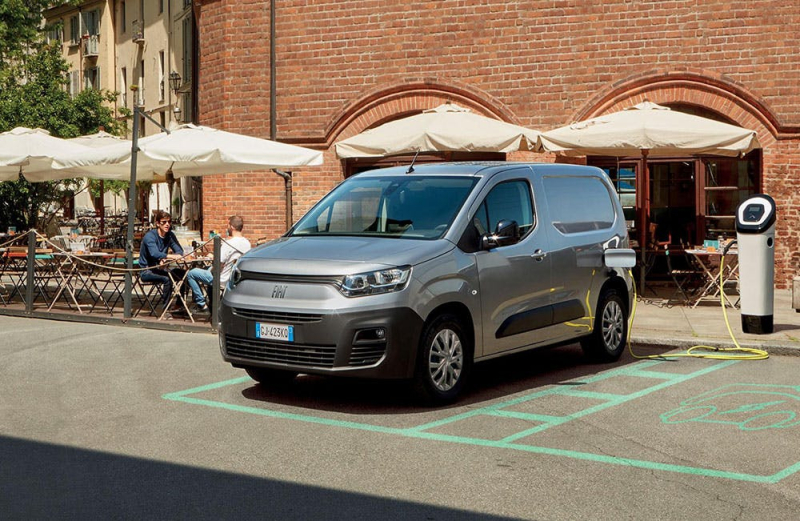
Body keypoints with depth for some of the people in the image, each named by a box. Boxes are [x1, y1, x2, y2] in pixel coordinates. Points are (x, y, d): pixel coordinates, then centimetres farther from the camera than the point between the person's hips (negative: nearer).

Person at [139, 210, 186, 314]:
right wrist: (172, 256, -46)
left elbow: (179, 251, -5)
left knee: (183, 274, -12)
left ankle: (178, 306, -5)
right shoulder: (150, 236, -17)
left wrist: (166, 259, -24)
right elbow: (155, 254, -34)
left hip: (160, 269, 7)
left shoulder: (170, 235, 4)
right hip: (147, 271, -7)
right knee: (167, 279, -32)